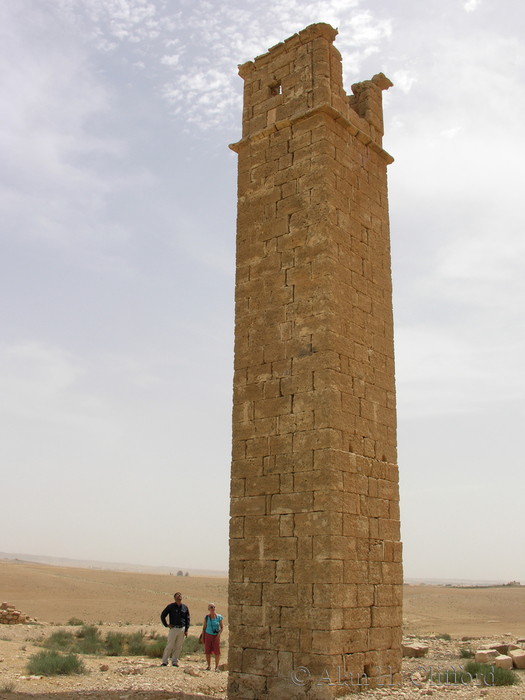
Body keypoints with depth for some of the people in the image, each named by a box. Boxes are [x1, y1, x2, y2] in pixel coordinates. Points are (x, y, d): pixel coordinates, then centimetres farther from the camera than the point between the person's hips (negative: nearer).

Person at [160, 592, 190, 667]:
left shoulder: (185, 607, 9)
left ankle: (175, 662, 13)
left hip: (182, 629, 3)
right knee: (169, 646, -4)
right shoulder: (170, 606, 1)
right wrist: (166, 625, 0)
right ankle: (165, 661, 6)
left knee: (178, 647, 5)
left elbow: (187, 619, 14)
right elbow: (162, 615, 6)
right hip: (173, 629, -3)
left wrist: (186, 630, 7)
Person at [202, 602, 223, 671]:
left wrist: (218, 634, -11)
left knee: (217, 652, -3)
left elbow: (221, 627, 3)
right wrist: (203, 637, 4)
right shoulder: (206, 617, 2)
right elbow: (204, 628, 8)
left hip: (216, 636, -1)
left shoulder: (219, 617, -2)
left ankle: (216, 667, 10)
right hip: (208, 635, 1)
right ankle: (209, 666, 17)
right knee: (207, 652, 2)